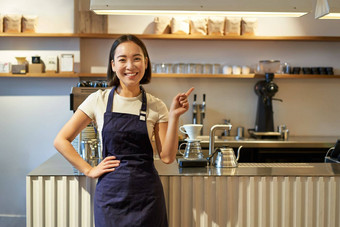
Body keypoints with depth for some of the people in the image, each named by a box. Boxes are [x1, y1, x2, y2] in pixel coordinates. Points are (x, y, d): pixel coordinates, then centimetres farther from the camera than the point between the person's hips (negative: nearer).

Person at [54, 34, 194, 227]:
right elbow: (61, 140, 2)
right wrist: (89, 170, -3)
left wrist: (174, 117, -12)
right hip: (110, 194, 0)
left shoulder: (156, 106, -1)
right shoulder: (99, 100, -2)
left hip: (146, 195, 1)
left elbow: (167, 157, -5)